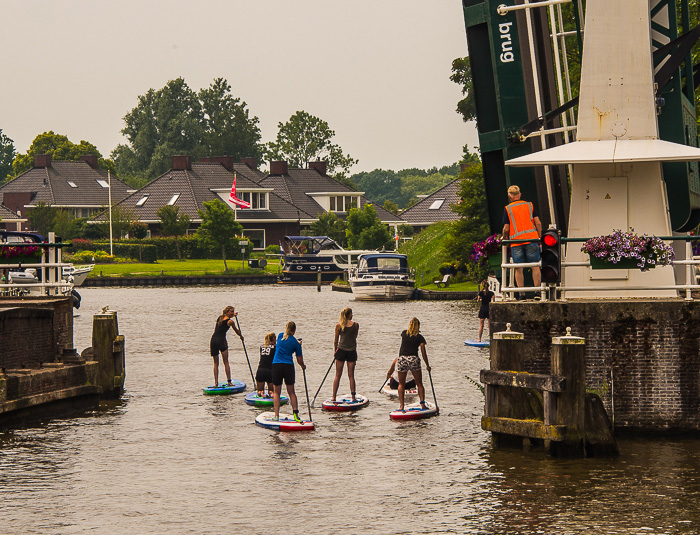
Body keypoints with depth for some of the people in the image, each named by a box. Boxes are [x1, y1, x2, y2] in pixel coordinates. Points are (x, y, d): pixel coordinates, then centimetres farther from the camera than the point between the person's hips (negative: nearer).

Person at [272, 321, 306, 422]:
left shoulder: (280, 336, 6)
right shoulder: (295, 343, 1)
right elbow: (299, 359, 6)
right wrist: (303, 366, 26)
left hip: (276, 365, 1)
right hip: (288, 366, -1)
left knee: (276, 392, 9)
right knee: (291, 392, 10)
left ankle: (276, 415, 0)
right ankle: (295, 413, 1)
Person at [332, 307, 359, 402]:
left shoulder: (338, 325, -3)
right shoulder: (355, 325, -3)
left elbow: (336, 340, 2)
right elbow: (355, 338, 5)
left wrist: (335, 351, 13)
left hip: (341, 351, 0)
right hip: (351, 351, 0)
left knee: (338, 375, 5)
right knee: (351, 375, 8)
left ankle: (334, 396, 2)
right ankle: (353, 396, 6)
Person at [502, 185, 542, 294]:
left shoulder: (507, 209, 1)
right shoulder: (529, 205, 8)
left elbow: (506, 229, -2)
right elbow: (538, 223, 4)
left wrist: (505, 238, 16)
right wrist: (539, 238, 13)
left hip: (516, 240, -1)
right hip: (531, 239, 2)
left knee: (518, 269, 3)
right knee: (535, 266, 5)